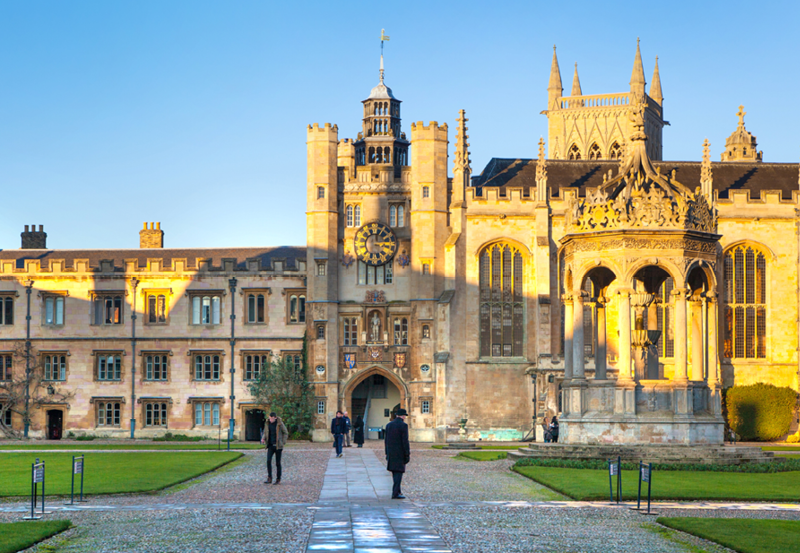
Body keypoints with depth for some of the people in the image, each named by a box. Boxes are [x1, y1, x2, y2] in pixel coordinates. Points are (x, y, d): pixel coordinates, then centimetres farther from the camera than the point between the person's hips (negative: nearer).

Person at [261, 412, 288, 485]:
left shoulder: (280, 424, -8)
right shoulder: (267, 423, 3)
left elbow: (286, 433, 1)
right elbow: (265, 432, 15)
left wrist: (282, 443, -6)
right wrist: (263, 438, -5)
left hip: (278, 446, -3)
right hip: (270, 445, 3)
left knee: (278, 463, 2)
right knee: (268, 461, -13)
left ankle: (278, 479, 12)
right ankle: (269, 478, -10)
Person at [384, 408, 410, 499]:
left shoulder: (389, 425, 8)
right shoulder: (403, 425, -12)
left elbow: (386, 440, 11)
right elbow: (405, 441, -15)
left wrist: (387, 453, 18)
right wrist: (407, 455, -10)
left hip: (391, 453, 6)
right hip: (400, 453, -6)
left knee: (395, 472, 17)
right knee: (399, 472, -3)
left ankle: (397, 489, 25)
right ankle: (395, 493, -6)